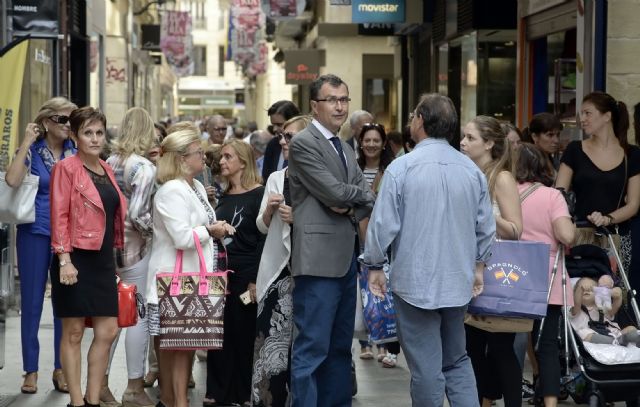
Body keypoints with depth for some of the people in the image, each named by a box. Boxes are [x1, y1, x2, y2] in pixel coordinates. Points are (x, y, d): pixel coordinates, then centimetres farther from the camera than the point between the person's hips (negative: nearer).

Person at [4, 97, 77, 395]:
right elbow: (12, 180, -20)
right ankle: (31, 371, 10)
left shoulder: (76, 153, 8)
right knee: (31, 303, 2)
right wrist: (27, 143, -17)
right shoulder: (32, 151, -1)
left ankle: (61, 370, 15)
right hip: (35, 235, -3)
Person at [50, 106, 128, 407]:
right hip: (76, 259, -7)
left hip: (103, 260, 7)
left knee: (107, 331, 5)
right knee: (73, 333, 0)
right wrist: (64, 259, -19)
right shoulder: (66, 168, -6)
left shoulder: (106, 170, 14)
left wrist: (113, 257, 17)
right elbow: (59, 216, -11)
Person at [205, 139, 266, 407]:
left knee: (245, 335, 1)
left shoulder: (259, 195, -8)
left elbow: (264, 240, -11)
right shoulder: (224, 197, 13)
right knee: (220, 333, 6)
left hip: (246, 275, -6)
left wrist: (256, 280, -15)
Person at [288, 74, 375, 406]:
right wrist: (360, 193, 3)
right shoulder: (303, 143, -8)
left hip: (346, 257, 9)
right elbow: (335, 192, -16)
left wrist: (351, 209, -9)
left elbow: (367, 200, 12)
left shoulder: (343, 147, 19)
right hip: (319, 258, -9)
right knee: (312, 348, -8)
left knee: (340, 347, 13)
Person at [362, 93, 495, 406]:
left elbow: (383, 224, -12)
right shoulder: (471, 169, 1)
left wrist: (375, 266, 2)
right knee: (457, 361, 16)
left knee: (426, 368, 2)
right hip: (458, 281, 5)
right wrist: (478, 266, 22)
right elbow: (486, 227, 7)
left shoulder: (402, 168, -13)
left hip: (415, 281, -5)